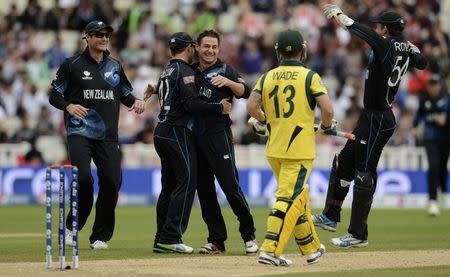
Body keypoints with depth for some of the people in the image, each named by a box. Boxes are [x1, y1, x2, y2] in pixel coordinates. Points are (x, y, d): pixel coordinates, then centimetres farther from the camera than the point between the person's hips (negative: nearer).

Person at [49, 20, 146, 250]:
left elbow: (125, 94, 23)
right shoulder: (72, 65, 2)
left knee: (112, 181, -6)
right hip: (79, 133, -4)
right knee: (84, 178, -21)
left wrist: (135, 101, 1)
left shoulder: (115, 66, 15)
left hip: (108, 136, 4)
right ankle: (72, 227, 1)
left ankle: (100, 237, 8)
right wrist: (69, 106, -18)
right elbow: (54, 95, 3)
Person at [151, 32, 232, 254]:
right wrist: (219, 107, -9)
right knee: (186, 182, -8)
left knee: (169, 184, 12)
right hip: (178, 133, -9)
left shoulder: (166, 71, 19)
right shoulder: (185, 71, -10)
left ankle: (161, 239, 10)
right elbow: (192, 104, -19)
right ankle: (171, 237, -14)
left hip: (162, 133, 9)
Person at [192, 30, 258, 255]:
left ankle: (249, 236, 0)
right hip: (195, 136, 6)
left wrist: (228, 82, -30)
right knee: (204, 190, 6)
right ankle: (216, 241, 11)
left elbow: (246, 92, -13)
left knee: (230, 185, -9)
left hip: (218, 135, -5)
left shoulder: (224, 71, -1)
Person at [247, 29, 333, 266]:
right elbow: (327, 108, -14)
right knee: (289, 198, -7)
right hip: (299, 150, -5)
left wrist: (263, 121, 16)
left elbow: (251, 107, -4)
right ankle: (270, 251, -18)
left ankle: (312, 249, 26)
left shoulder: (267, 77, 6)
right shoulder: (309, 76, -5)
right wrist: (326, 126, 7)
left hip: (274, 149, 5)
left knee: (298, 196, 18)